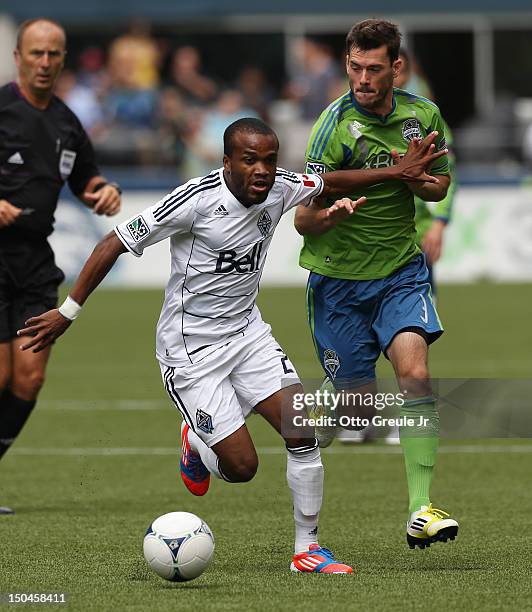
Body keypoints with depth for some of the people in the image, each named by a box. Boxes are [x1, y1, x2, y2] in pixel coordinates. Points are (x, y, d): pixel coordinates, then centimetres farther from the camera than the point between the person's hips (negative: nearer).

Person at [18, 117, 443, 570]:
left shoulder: (280, 188, -6)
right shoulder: (197, 200, -23)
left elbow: (329, 182, 18)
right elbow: (115, 243, -16)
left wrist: (395, 172, 14)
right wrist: (68, 313, -13)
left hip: (247, 332, 6)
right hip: (190, 349, -6)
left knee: (303, 433, -11)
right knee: (241, 466, -9)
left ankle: (307, 550, 4)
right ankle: (196, 443, 27)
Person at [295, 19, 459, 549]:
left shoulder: (423, 115, -2)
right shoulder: (336, 125, -15)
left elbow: (440, 186, 13)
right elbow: (302, 221, -14)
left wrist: (413, 180, -10)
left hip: (401, 271, 2)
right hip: (339, 277, -2)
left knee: (414, 373, -21)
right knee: (359, 409, 1)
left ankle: (420, 509, -22)